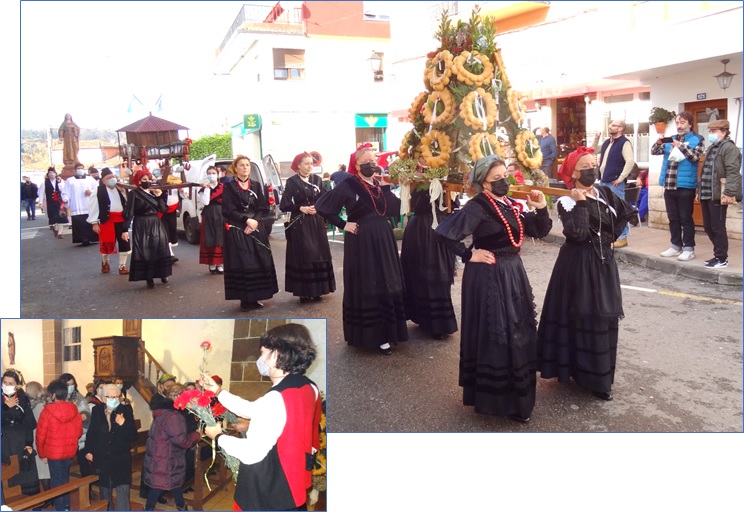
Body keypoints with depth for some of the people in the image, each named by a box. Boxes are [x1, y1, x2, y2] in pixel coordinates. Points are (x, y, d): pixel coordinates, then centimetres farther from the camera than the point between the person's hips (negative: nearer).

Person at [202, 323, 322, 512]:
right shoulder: (310, 388, 0)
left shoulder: (275, 399, -28)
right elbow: (254, 411, 9)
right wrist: (218, 391, 11)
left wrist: (218, 437, -7)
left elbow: (250, 454, -24)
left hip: (267, 493, -8)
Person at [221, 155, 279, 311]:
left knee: (259, 263, 2)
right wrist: (246, 220, -16)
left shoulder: (256, 185, 11)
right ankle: (244, 300, 1)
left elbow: (264, 208, 5)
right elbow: (228, 211, -9)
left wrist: (255, 221, -11)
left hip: (256, 229, 4)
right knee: (241, 263, -6)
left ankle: (254, 298, 11)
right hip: (237, 231, -4)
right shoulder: (229, 186, -1)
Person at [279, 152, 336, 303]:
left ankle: (317, 290, 15)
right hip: (300, 224, -4)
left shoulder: (316, 179, 8)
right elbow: (283, 205, -6)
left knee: (318, 255, 5)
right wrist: (300, 208, -14)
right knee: (302, 257, -2)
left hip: (316, 223, 4)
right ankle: (304, 292, 7)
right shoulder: (292, 182, -3)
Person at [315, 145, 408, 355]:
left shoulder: (381, 184, 9)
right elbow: (322, 206, -10)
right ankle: (372, 335, 9)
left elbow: (394, 210, 13)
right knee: (365, 288, 0)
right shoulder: (348, 185, -9)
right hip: (361, 242, -6)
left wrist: (387, 188, 0)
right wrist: (342, 224, -10)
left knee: (387, 285, 11)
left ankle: (386, 331, 23)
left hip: (383, 240, 7)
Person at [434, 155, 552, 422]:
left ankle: (515, 394, 32)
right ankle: (495, 399, 14)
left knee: (517, 335, 16)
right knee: (494, 336, 0)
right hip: (489, 277, -8)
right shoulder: (477, 206, -15)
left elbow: (539, 231, 11)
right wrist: (469, 255, -15)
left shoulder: (511, 204, 9)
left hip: (513, 274, 8)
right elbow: (445, 232, -23)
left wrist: (541, 209, -6)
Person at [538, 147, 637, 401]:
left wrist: (613, 234, 11)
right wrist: (580, 203, -22)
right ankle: (589, 376, 10)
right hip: (578, 265, -6)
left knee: (603, 318, 11)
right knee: (581, 318, -1)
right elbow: (578, 233, -27)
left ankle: (599, 376, 23)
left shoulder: (604, 192, 6)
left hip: (603, 262, 7)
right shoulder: (567, 201, -12)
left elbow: (628, 212, 20)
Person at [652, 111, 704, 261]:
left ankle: (689, 248, 3)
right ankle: (676, 246, 19)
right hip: (669, 185, 6)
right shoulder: (671, 139, 15)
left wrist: (681, 146, -22)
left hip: (685, 186, -5)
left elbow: (695, 157, -13)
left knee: (685, 218, -2)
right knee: (673, 218, 11)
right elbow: (654, 152, 8)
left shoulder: (696, 140, 0)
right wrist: (658, 143, -12)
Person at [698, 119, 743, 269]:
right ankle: (719, 255, 24)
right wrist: (701, 190, 19)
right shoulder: (711, 148, 21)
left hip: (718, 195, -9)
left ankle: (722, 259, 5)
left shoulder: (729, 148, -7)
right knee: (708, 227, 12)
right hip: (706, 194, 9)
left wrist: (728, 193, -25)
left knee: (718, 228, -4)